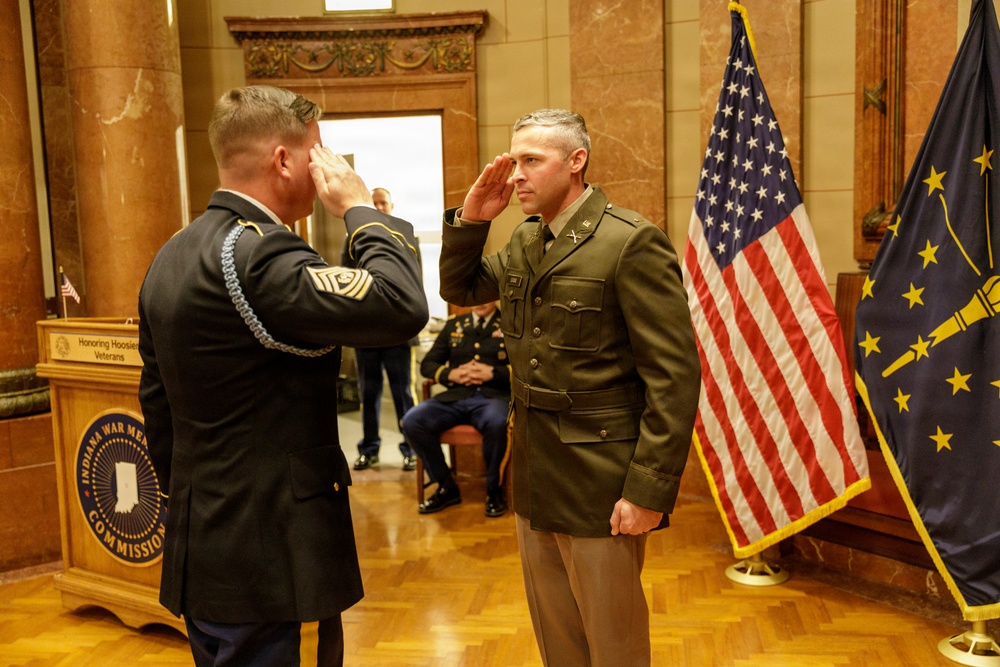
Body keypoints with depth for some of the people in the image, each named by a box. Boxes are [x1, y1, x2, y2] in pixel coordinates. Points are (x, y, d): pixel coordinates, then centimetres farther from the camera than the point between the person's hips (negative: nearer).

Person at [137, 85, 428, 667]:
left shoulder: (174, 255, 9)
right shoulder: (257, 254, -22)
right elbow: (402, 307, -30)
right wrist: (361, 208, -14)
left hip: (201, 544, 10)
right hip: (258, 558, -10)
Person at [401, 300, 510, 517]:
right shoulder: (453, 325, 22)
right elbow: (427, 364, 20)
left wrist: (493, 373, -10)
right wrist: (451, 374, -1)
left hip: (494, 396, -3)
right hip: (455, 396, 4)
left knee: (496, 424, -39)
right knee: (412, 421, -23)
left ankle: (494, 489, -12)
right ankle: (446, 487, -6)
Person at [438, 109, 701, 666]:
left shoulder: (632, 243, -16)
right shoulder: (525, 242, 8)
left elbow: (676, 377, -19)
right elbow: (458, 289, 19)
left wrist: (650, 490, -20)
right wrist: (471, 218, 3)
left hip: (598, 488, -7)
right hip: (535, 483, 7)